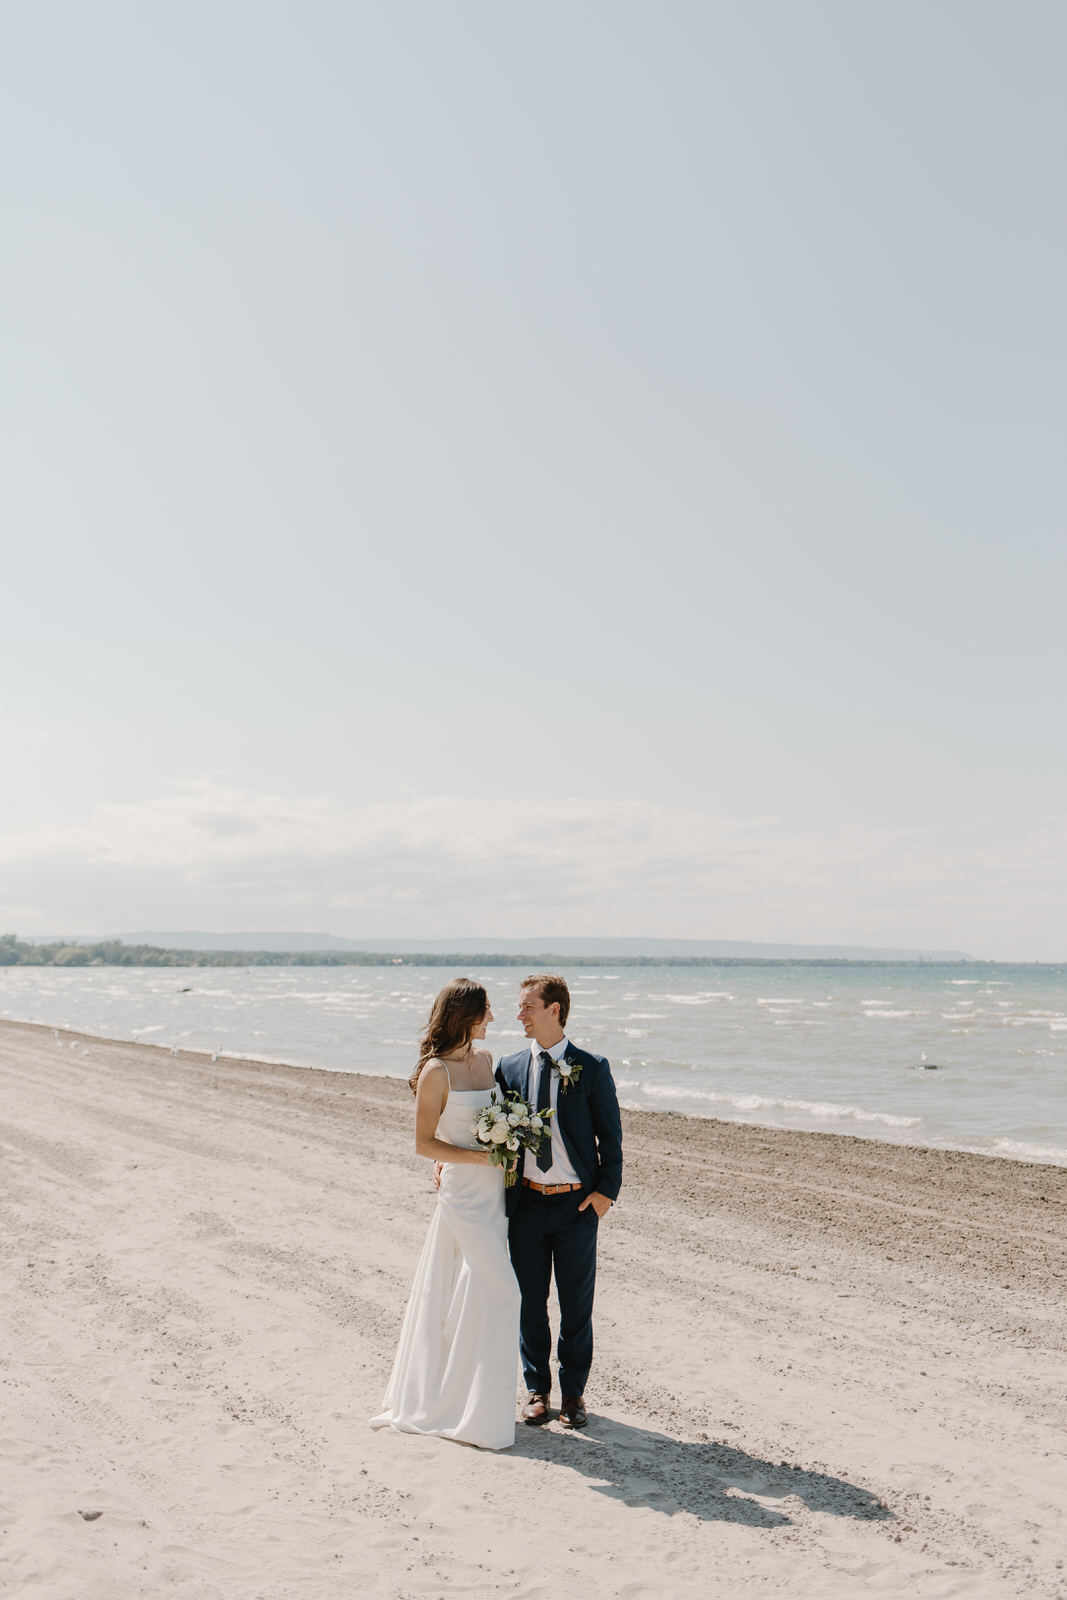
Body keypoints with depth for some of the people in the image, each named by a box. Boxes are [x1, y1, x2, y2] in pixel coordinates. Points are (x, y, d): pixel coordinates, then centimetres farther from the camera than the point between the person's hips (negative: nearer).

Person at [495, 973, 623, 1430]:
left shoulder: (591, 1068, -6)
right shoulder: (509, 1068, 2)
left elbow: (611, 1135, -2)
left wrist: (606, 1190, -8)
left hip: (578, 1203, -2)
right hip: (526, 1202, 3)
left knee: (577, 1305, 9)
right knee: (530, 1302, 11)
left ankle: (573, 1392, 25)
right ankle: (536, 1389, 28)